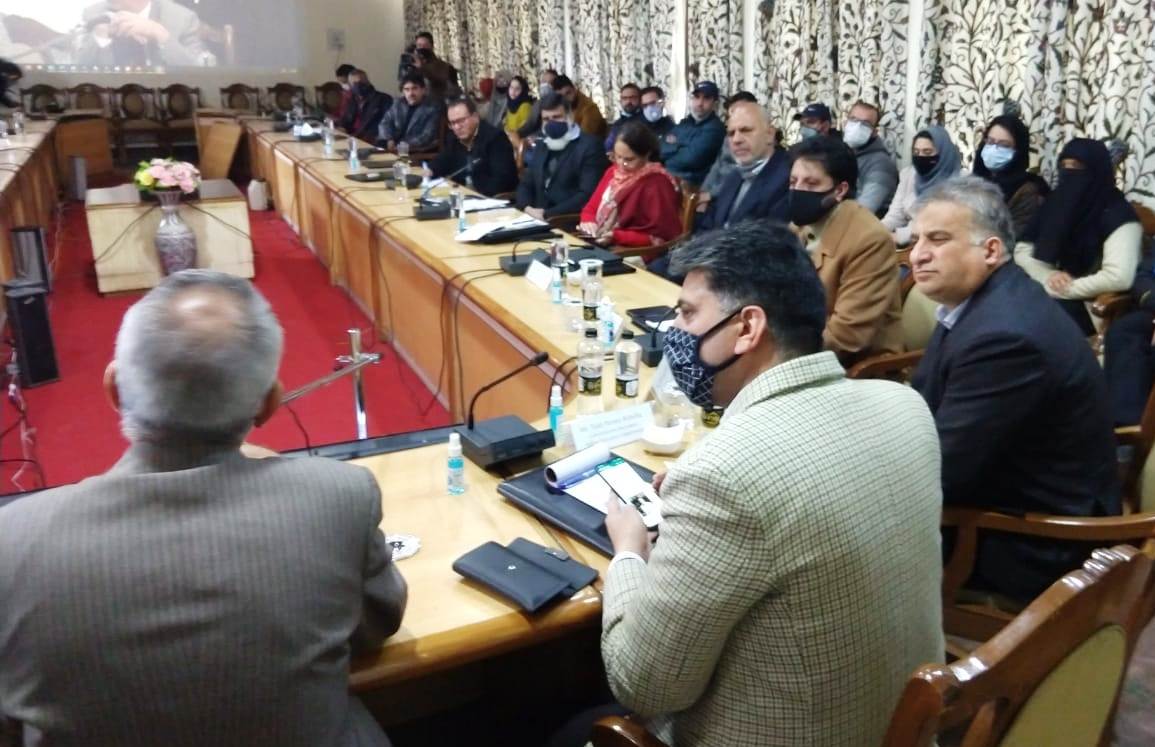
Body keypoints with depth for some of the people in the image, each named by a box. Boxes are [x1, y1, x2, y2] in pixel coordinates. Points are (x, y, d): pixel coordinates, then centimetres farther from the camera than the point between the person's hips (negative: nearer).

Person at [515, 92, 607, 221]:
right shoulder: (542, 146, 19)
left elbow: (588, 195, -15)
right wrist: (528, 208, -3)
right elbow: (525, 184, 19)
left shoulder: (589, 146, -4)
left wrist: (547, 214, -18)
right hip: (539, 219, 6)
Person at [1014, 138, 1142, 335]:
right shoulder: (1059, 202, 5)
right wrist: (1048, 277, -14)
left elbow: (1119, 277, -29)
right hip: (1056, 299, 6)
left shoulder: (1118, 215, -15)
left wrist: (1058, 289, -20)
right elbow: (1023, 250, 6)